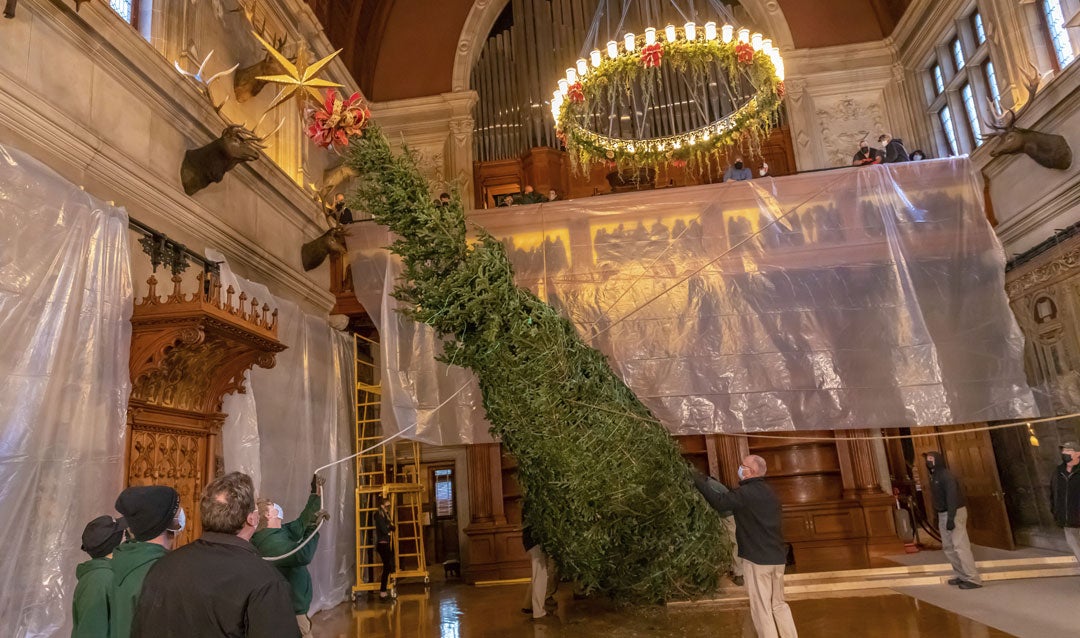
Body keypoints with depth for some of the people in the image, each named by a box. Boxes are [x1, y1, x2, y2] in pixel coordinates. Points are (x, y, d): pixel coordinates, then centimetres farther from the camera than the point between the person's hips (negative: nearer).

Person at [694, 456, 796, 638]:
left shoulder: (747, 492, -14)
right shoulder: (768, 493, 14)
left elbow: (720, 502, -23)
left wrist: (697, 482, -14)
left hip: (757, 558, -8)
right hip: (777, 557, 8)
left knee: (761, 608, 0)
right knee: (778, 604, 17)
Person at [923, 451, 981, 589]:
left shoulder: (946, 476, -16)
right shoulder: (934, 476, 13)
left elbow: (952, 497, -22)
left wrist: (951, 518, -26)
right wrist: (938, 518, 16)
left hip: (954, 513, -10)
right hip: (942, 515, 10)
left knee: (960, 546, -10)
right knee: (948, 547, 12)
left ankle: (973, 579, -8)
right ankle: (962, 576, 19)